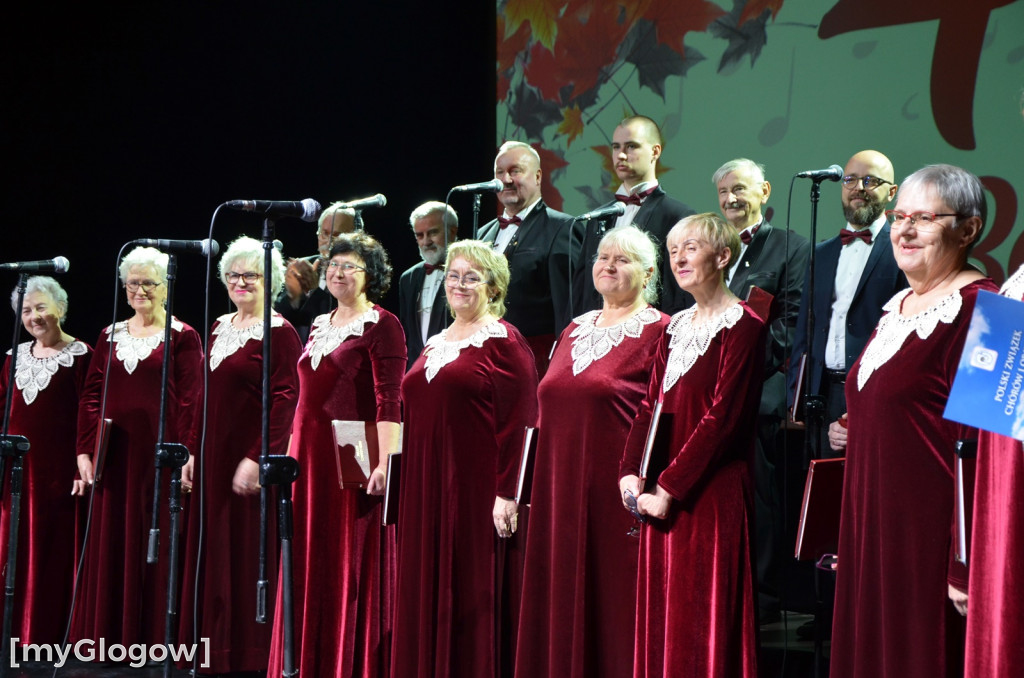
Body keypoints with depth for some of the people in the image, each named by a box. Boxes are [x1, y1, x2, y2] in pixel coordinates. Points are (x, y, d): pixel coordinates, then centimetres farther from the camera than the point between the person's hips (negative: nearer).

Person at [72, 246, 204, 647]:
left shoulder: (182, 337, 1)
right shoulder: (110, 336, 14)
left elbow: (191, 402, -6)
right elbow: (91, 397, 11)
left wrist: (187, 455, -15)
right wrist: (85, 452, 2)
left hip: (159, 455, -4)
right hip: (113, 457, 5)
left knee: (156, 549, -2)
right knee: (109, 548, 6)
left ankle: (154, 638, 3)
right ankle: (109, 637, 12)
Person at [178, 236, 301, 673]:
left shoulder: (279, 333, -10)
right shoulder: (220, 328, 14)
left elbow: (284, 402, -16)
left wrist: (257, 458, -22)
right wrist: (195, 453, 14)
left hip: (251, 457, -8)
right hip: (214, 458, 8)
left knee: (249, 557, -3)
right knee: (213, 559, 12)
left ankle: (252, 657, 5)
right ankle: (218, 654, 21)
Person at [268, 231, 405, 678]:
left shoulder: (381, 326, -6)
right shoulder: (319, 327, 17)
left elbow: (389, 400, -14)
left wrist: (385, 462, -23)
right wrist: (290, 455, 16)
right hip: (311, 459, 7)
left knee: (354, 566, -3)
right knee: (311, 569, 9)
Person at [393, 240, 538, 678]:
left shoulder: (504, 342, -6)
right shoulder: (435, 345, 17)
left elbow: (518, 423, -12)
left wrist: (507, 494, -18)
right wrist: (409, 489, 16)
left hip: (474, 490, -7)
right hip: (425, 490, 7)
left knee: (473, 591, -2)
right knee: (426, 596, 9)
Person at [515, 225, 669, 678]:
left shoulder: (659, 331, -5)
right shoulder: (575, 330, 17)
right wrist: (528, 488, 15)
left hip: (616, 494, -7)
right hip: (560, 489, 7)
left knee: (615, 602, -3)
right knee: (563, 599, 9)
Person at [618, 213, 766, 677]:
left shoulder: (742, 326, -9)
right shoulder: (676, 327, 15)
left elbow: (722, 417, -16)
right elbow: (651, 406, 13)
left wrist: (669, 487, -17)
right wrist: (630, 473, -2)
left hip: (712, 496, -7)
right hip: (664, 498, 8)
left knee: (706, 623, -5)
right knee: (662, 619, 9)